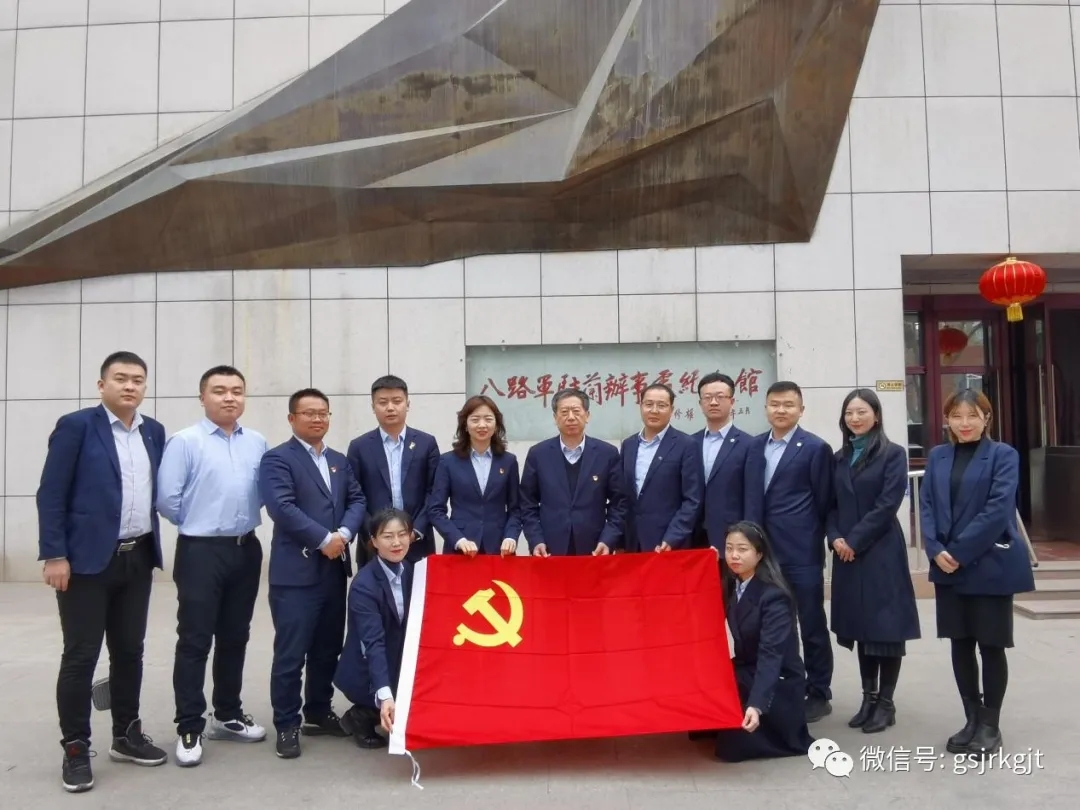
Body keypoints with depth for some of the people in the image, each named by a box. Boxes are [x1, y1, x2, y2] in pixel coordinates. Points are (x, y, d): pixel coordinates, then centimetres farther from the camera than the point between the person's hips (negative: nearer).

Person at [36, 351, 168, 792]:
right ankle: (75, 748, 15)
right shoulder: (76, 426, -7)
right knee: (80, 656, 3)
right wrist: (54, 555, -14)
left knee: (129, 652, 13)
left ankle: (126, 735, 26)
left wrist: (153, 546, 9)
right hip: (88, 559, -5)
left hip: (138, 558, 5)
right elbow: (51, 494, -9)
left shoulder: (154, 431, 9)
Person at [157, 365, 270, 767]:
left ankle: (228, 715, 29)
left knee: (235, 637, 15)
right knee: (194, 641, 1)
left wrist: (243, 520, 5)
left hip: (246, 550, 5)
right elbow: (167, 498, -10)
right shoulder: (184, 442, -9)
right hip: (201, 551, -5)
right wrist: (197, 522, 1)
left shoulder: (257, 443, 5)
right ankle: (189, 728, 12)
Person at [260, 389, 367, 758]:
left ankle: (319, 713, 29)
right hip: (296, 571, -6)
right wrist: (324, 539, -18)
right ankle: (287, 725, 11)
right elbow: (282, 507, -17)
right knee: (290, 653, -1)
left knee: (328, 648, 14)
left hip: (335, 569, 7)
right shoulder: (277, 459, -5)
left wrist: (344, 534, -11)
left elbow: (357, 501, 8)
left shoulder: (339, 461, 16)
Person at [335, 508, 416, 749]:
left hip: (402, 664, 7)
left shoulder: (411, 571, -2)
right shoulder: (363, 585, -23)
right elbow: (373, 643, -32)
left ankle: (366, 712, 8)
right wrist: (385, 695, -44)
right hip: (367, 673, -7)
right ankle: (361, 716, 1)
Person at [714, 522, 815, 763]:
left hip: (778, 682, -7)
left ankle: (799, 741, 6)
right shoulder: (731, 585, 1)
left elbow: (771, 654, -32)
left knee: (732, 745, -17)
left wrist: (756, 705, -45)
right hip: (746, 671, 7)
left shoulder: (774, 596, -24)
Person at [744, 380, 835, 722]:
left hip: (802, 553, -5)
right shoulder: (755, 447, 10)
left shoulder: (816, 448, -6)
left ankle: (819, 694, 19)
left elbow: (823, 502, -3)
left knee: (812, 625, 6)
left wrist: (808, 538, -1)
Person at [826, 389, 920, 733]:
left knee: (886, 625, 1)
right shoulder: (840, 458, 12)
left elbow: (888, 504, -12)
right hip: (847, 553, 5)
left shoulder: (893, 454, -4)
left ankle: (886, 702, 11)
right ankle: (869, 698, 21)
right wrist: (835, 538, -8)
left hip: (881, 551, -5)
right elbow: (831, 505, 10)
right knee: (860, 626, 10)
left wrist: (854, 540, -14)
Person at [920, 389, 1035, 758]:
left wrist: (959, 552, -18)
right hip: (948, 567, 4)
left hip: (991, 566, -4)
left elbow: (998, 509, -15)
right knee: (960, 644, 11)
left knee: (991, 645, 5)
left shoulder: (1003, 455, -5)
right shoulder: (937, 457, 9)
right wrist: (936, 550, -11)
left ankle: (990, 725, 19)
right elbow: (926, 506, 4)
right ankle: (972, 719, 25)